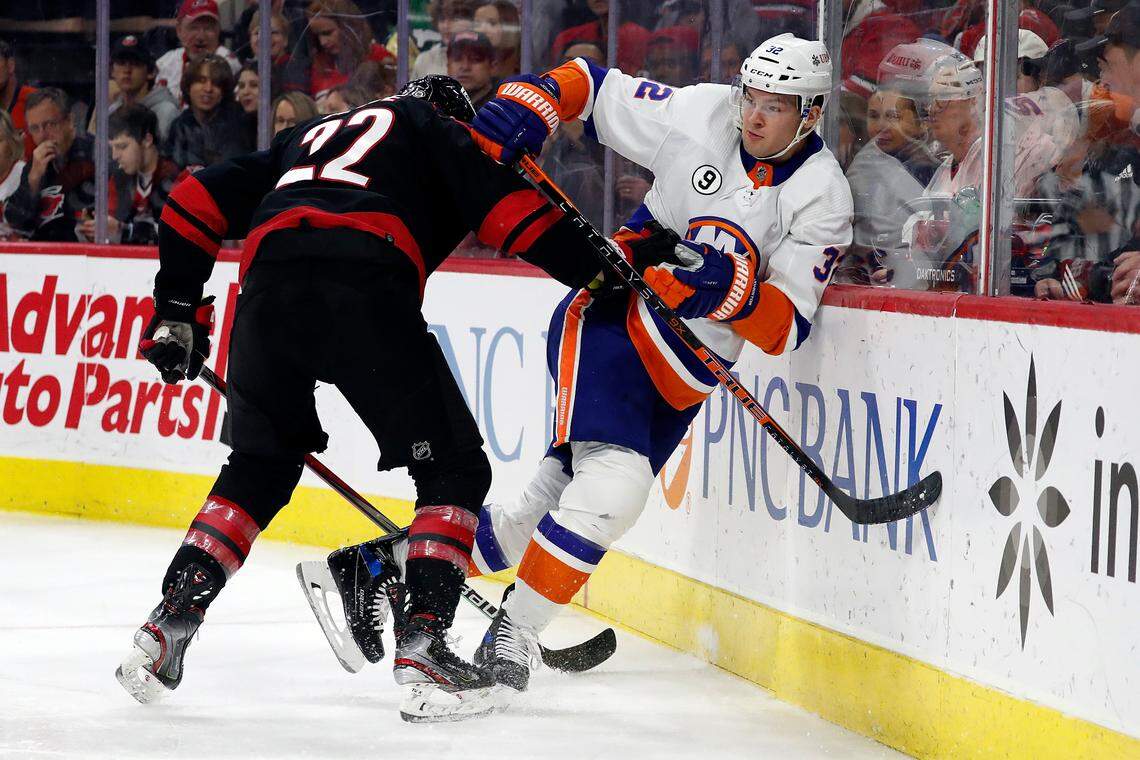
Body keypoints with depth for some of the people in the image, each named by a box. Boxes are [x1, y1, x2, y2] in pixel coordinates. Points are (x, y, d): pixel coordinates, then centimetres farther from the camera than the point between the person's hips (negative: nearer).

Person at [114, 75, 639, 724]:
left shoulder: (309, 137, 39)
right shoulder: (439, 130, 25)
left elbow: (197, 202, 33)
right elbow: (506, 205, 7)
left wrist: (177, 311, 38)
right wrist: (595, 270, 5)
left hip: (269, 283, 5)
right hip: (367, 286, -5)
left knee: (260, 466, 25)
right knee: (453, 468, 8)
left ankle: (168, 625, 15)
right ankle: (422, 641, -7)